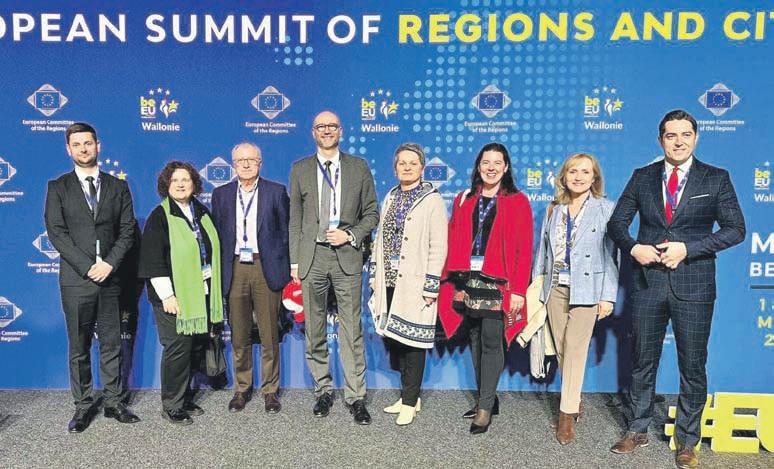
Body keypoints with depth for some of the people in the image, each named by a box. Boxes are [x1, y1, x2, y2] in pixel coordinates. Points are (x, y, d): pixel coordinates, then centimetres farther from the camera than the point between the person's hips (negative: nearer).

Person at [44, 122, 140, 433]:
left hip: (110, 278, 1)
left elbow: (127, 230, 3)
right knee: (78, 348, 7)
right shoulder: (58, 187, 5)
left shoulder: (118, 187, 9)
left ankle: (114, 403, 17)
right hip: (76, 280, -1)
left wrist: (110, 263, -11)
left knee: (112, 345, 8)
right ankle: (82, 407, 18)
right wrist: (88, 266, -13)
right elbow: (56, 233, -4)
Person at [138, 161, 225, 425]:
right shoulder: (160, 217, -7)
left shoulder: (202, 213, 12)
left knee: (197, 346, 10)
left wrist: (214, 290, 16)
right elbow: (153, 259, -12)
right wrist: (167, 295, -17)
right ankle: (171, 406, 11)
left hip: (202, 292, 6)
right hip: (174, 294, -6)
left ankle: (185, 398, 26)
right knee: (178, 348, -4)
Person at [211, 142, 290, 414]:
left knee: (269, 335, 4)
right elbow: (217, 235, 11)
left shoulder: (276, 192, 3)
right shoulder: (221, 195, 10)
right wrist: (219, 272, 5)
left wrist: (284, 267, -1)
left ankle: (270, 391, 18)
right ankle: (241, 389, 25)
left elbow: (285, 231, 4)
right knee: (239, 335, 10)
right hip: (235, 269, 2)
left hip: (267, 268, -2)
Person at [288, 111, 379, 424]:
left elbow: (371, 213, 8)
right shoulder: (300, 170, 8)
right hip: (312, 257, 2)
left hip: (347, 256, -1)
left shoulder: (359, 167, 7)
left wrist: (350, 235, -8)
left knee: (352, 330, 0)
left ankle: (356, 397, 12)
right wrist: (294, 261, 3)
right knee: (314, 331, 9)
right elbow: (294, 220, 7)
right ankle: (323, 391, 25)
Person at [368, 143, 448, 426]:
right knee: (394, 338, 11)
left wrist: (430, 286, -13)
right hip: (390, 282, 6)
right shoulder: (391, 197, 13)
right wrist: (375, 275, 12)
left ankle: (409, 402, 16)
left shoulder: (432, 200, -6)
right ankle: (410, 396, 27)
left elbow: (438, 247, -9)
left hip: (414, 283, -6)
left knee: (413, 341, 1)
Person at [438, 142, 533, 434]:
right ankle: (486, 400, 24)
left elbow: (524, 250, -4)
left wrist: (519, 290, -11)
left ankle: (485, 407, 7)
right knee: (476, 340, 11)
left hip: (498, 283, -4)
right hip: (467, 281, 4)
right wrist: (448, 279, 2)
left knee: (491, 341, -4)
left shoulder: (517, 202, 0)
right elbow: (452, 243, 9)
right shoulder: (463, 200, 12)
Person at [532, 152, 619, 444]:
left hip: (586, 288, -4)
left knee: (575, 347, -9)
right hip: (555, 287, 4)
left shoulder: (606, 209, -1)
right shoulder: (553, 209, 11)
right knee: (562, 348, 7)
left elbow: (611, 256, -3)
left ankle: (567, 414, -1)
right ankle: (574, 401, 24)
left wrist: (608, 296, -7)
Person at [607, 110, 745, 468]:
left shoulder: (716, 179, 1)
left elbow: (735, 229, -4)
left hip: (693, 286, -1)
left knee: (693, 367, 8)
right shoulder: (642, 177, 5)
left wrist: (688, 248, -16)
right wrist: (634, 248, -12)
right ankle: (638, 431, 28)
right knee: (643, 361, 12)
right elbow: (616, 222, 6)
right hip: (648, 281, 2)